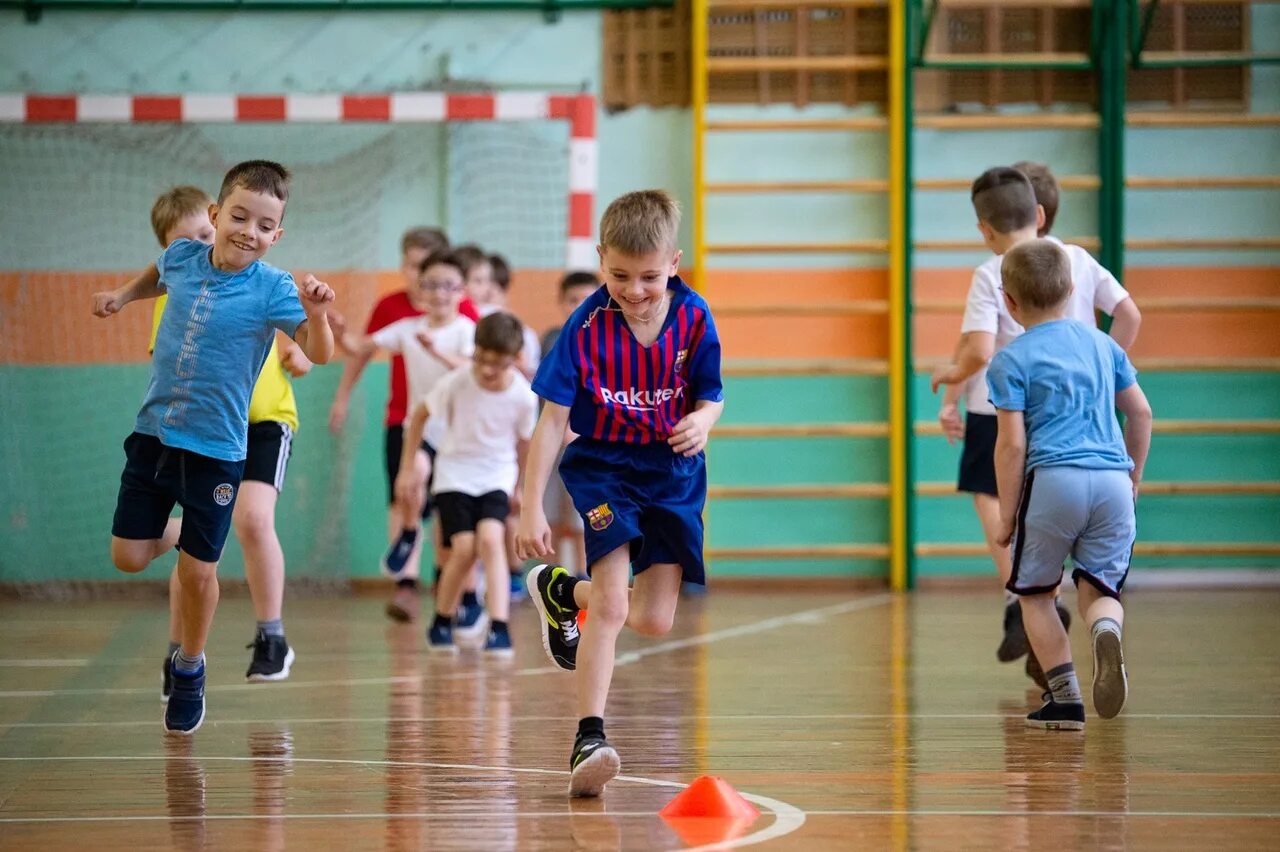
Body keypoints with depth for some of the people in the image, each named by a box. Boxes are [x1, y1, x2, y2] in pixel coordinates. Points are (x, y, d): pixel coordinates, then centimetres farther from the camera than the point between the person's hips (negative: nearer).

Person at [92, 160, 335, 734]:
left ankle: (189, 670, 26)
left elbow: (319, 354, -27)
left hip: (216, 449, -4)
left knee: (197, 573, 2)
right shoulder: (181, 257, -2)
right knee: (128, 557, 2)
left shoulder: (272, 289, -15)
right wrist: (124, 294, 12)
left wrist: (315, 314, -45)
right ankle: (176, 532, 36)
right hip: (152, 434, 4)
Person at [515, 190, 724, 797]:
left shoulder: (693, 319, -10)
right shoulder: (587, 326, -16)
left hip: (674, 473, 3)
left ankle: (563, 591, 32)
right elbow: (553, 420, -13)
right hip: (602, 467, -3)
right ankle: (589, 740, -18)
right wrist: (531, 509, -16)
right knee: (613, 603, -20)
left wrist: (702, 420, -23)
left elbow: (710, 397, 3)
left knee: (654, 622, 2)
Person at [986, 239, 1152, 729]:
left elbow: (1012, 444, -4)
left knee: (1034, 594, 13)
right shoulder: (1102, 344, 16)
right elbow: (1140, 413, 19)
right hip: (1112, 481, 4)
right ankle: (1106, 630, -24)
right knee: (1099, 589, 12)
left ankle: (1065, 698, 9)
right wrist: (1134, 476, 33)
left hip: (1053, 481, -4)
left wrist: (1007, 515, 2)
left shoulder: (1011, 361, 1)